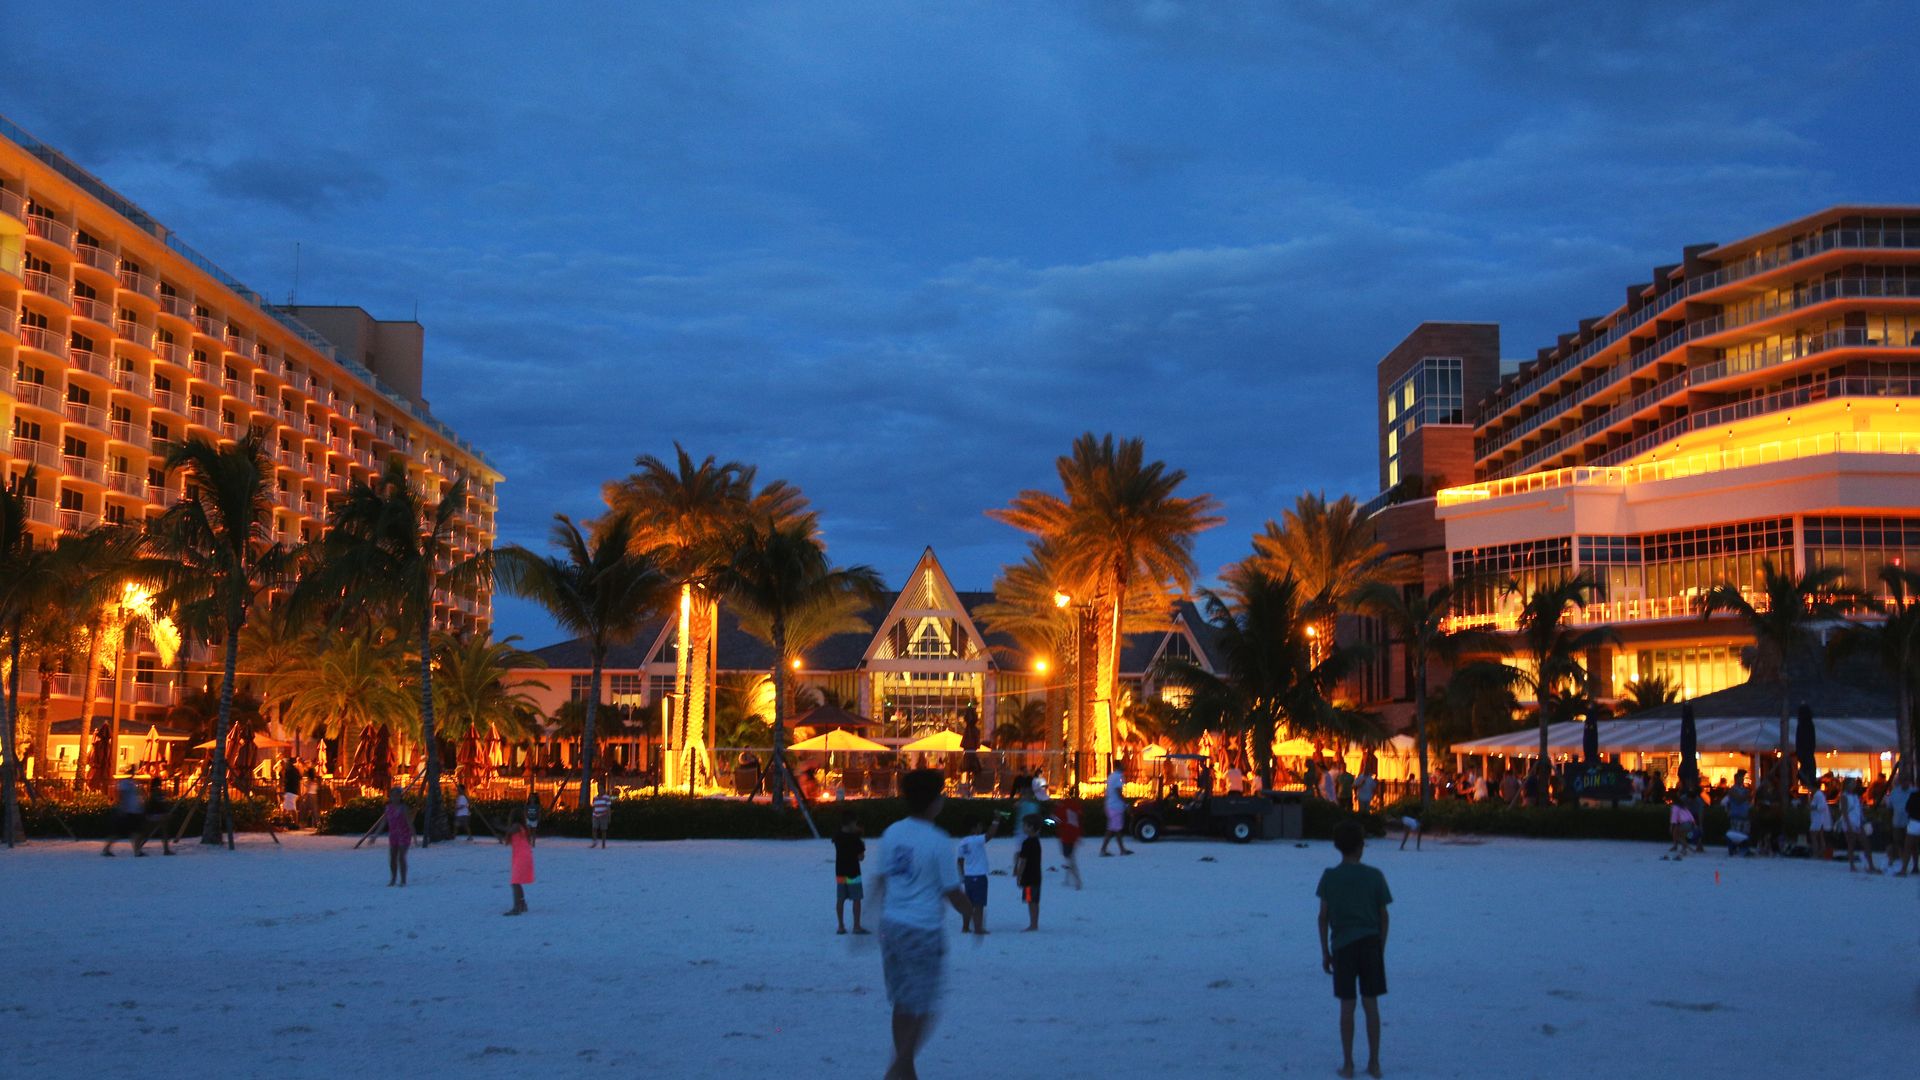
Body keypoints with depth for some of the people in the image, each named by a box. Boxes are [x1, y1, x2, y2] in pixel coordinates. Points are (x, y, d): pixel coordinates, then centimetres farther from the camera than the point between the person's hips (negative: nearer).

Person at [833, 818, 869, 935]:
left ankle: (841, 926, 11)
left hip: (840, 872, 6)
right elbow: (860, 857, -13)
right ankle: (857, 926, 3)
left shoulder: (837, 837, 1)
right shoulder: (855, 839, -16)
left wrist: (854, 832, 19)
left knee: (840, 900, 9)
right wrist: (863, 846, 4)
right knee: (856, 900, 2)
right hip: (853, 872, -6)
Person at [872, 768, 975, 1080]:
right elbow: (952, 893, -9)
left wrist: (875, 919, 25)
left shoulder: (891, 834, 5)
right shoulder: (938, 842, -13)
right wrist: (975, 918, 7)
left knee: (903, 1004, 16)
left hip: (891, 925, 6)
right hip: (923, 931, -6)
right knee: (921, 1009, 3)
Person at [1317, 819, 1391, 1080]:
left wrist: (1325, 953, 6)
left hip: (1343, 946, -1)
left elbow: (1323, 917, -3)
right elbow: (1383, 916, 2)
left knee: (1347, 1006, 5)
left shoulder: (1330, 877, -4)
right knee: (1371, 1005, 8)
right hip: (1370, 944, 1)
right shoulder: (1374, 876, -2)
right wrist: (1381, 949, 13)